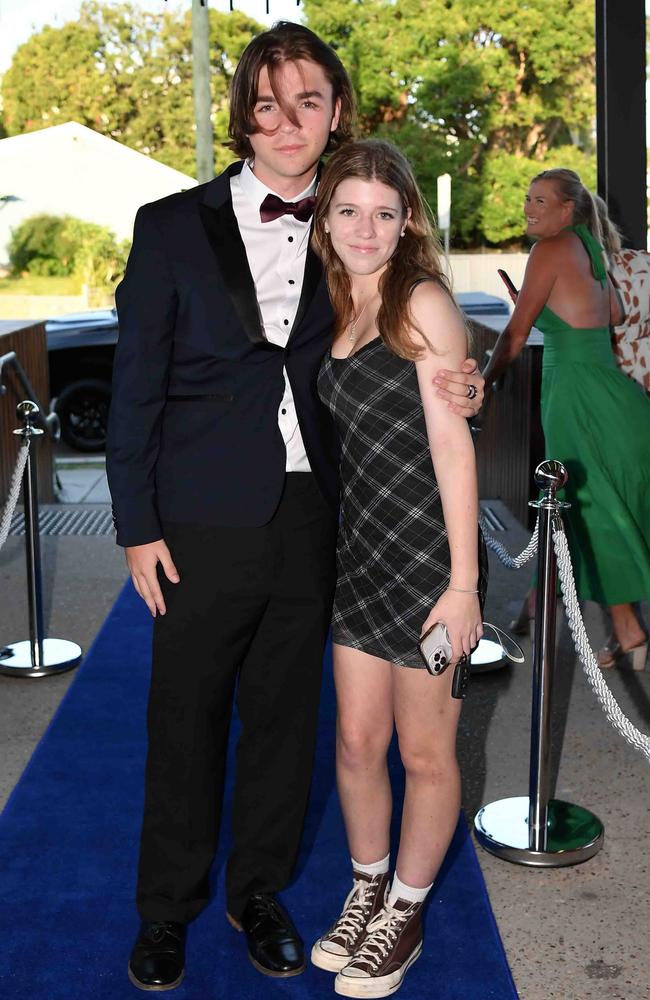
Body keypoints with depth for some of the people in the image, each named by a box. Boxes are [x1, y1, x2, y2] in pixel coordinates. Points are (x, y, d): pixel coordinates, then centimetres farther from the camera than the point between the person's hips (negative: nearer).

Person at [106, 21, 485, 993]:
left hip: (311, 519, 3)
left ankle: (259, 892, 34)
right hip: (206, 520, -2)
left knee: (285, 712, 14)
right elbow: (136, 389, -1)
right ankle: (169, 907, 29)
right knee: (186, 714, 9)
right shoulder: (173, 227, -1)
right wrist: (138, 524, -5)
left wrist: (450, 392, -8)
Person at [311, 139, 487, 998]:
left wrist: (463, 582, -17)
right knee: (357, 740, 15)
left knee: (425, 751, 9)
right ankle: (367, 891, 37)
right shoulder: (334, 311, 10)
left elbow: (453, 444, -14)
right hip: (360, 550, 6)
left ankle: (406, 916, 28)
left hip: (429, 551, -6)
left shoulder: (423, 302, -10)